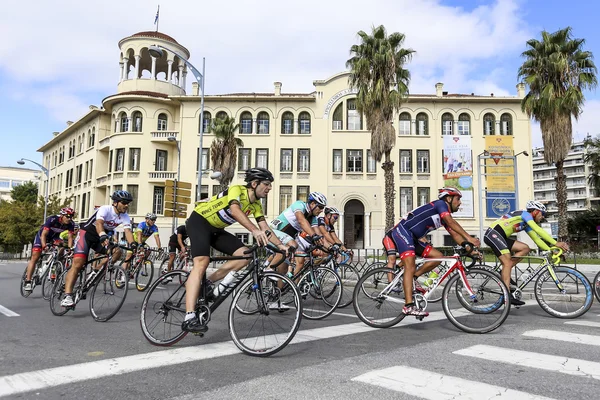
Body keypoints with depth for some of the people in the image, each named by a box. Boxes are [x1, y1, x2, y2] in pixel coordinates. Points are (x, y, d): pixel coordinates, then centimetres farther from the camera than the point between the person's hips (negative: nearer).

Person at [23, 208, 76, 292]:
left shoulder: (71, 224, -24)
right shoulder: (52, 219, -34)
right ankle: (27, 281, -9)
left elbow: (70, 237, -26)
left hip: (55, 236, 4)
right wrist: (44, 246, -50)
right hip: (42, 235, -4)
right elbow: (44, 234, -35)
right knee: (35, 257, -12)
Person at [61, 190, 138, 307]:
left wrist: (132, 243, -44)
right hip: (86, 233, -6)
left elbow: (128, 231, -24)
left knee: (117, 251, -20)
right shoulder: (105, 209, -24)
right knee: (78, 263, -21)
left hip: (102, 238, 6)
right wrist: (103, 236, -62)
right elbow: (99, 223, -42)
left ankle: (95, 273, -4)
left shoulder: (125, 217, -9)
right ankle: (67, 296, -24)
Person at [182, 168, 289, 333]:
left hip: (216, 229, 8)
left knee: (245, 255, -10)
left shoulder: (256, 205, 1)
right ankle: (189, 318, -33)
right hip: (199, 221, -8)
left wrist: (280, 245, -18)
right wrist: (254, 230, -56)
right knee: (202, 263, -28)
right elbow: (235, 210, -42)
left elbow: (265, 228, -2)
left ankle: (207, 283, -1)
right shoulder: (237, 189, -22)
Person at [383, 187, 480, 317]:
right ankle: (409, 306, -26)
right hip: (402, 231, -10)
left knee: (438, 256, 2)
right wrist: (469, 238, -28)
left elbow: (455, 234, 11)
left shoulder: (444, 217, 19)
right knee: (410, 267, -21)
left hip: (413, 238, 10)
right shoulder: (440, 204, -7)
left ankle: (412, 278, 8)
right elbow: (451, 222, -22)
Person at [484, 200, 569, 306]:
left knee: (525, 248, 6)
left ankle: (505, 273, 2)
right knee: (507, 262, -16)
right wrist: (556, 243, -16)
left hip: (500, 237, 9)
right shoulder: (525, 214, -3)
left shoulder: (527, 224, 23)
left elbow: (537, 239, 22)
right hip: (492, 234, -9)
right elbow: (538, 230, -14)